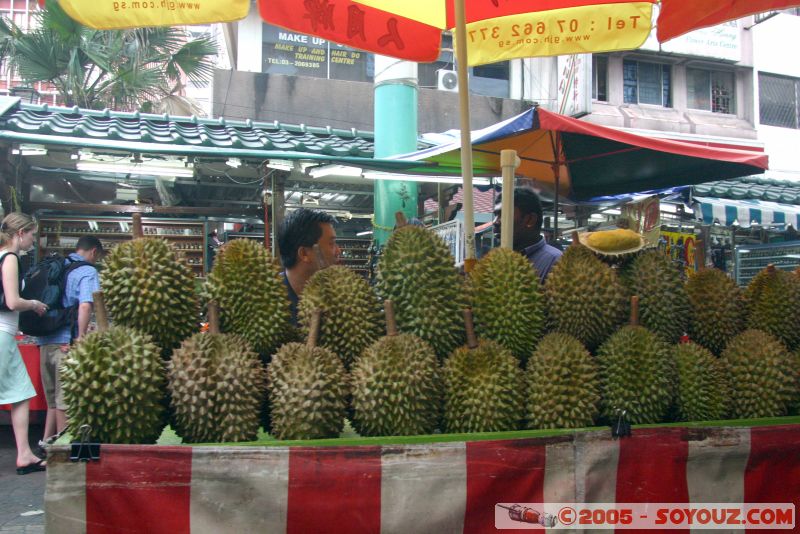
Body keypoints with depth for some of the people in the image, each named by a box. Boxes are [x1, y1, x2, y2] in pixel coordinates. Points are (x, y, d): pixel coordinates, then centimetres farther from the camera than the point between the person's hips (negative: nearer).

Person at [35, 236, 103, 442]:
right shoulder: (88, 272, -6)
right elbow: (85, 306, -22)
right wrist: (81, 338, -16)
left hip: (45, 341, 7)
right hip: (66, 343, -7)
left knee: (52, 397, 17)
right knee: (65, 399, 2)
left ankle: (47, 442, 20)